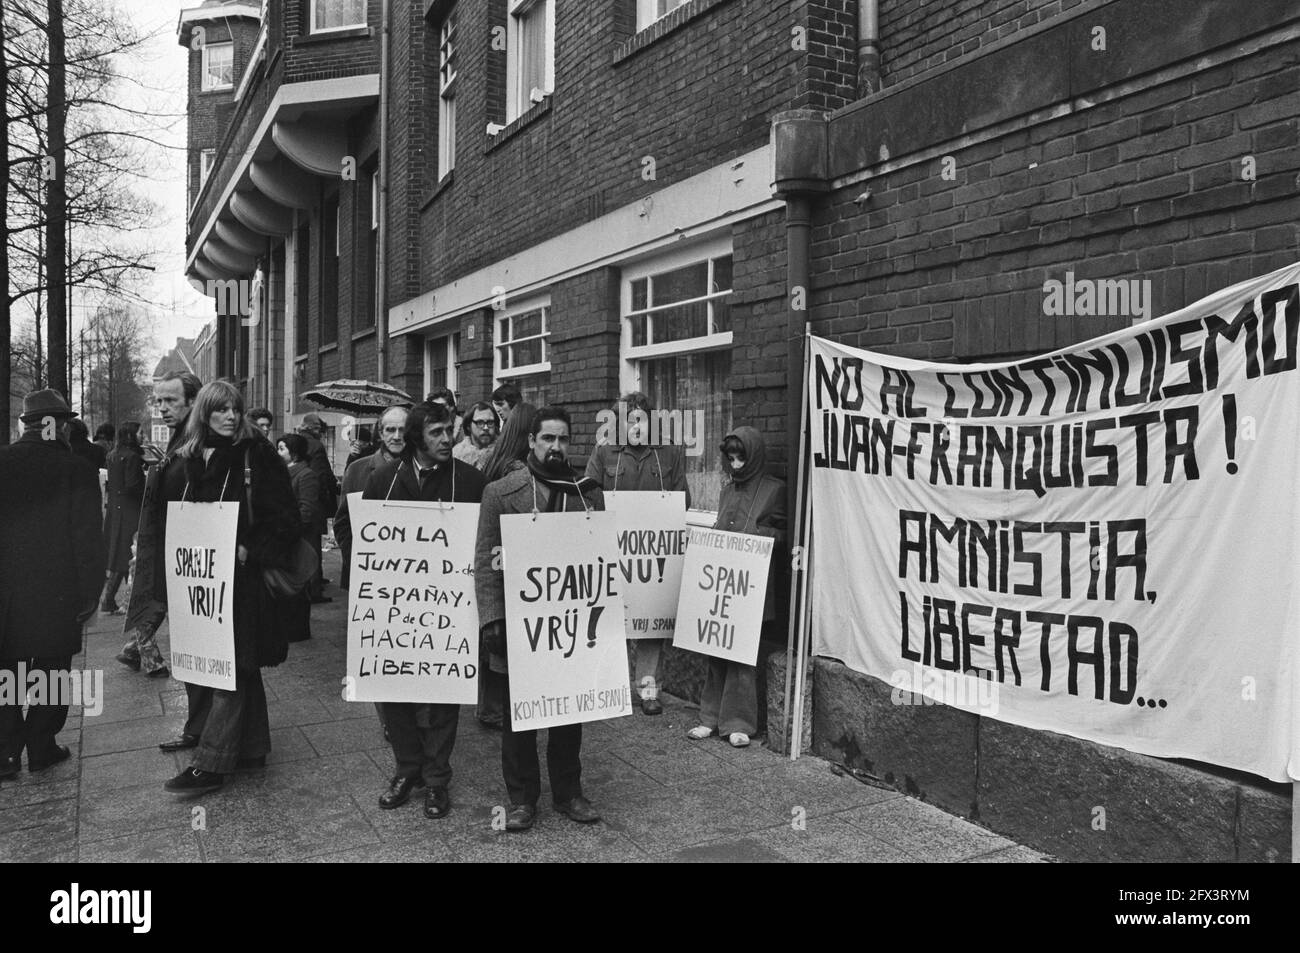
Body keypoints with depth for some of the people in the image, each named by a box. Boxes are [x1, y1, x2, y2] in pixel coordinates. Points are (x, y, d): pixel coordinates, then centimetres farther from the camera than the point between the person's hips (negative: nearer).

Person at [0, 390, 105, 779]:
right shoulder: (77, 470, -11)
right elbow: (88, 539, -12)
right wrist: (89, 593, -3)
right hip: (56, 595, -2)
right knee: (50, 675, 12)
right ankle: (42, 748, 21)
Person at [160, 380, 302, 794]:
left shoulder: (257, 456, -6)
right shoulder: (184, 461, 9)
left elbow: (285, 518, -8)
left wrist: (249, 550, -16)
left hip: (244, 581, -5)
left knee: (233, 671, -4)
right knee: (240, 670, 14)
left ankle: (210, 764, 0)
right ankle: (251, 748, 25)